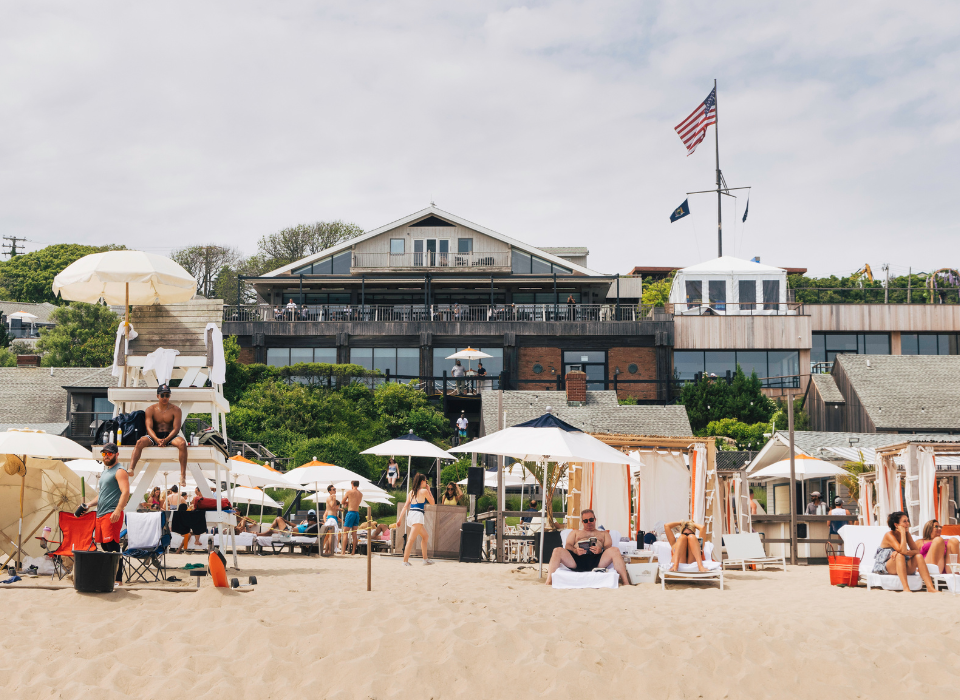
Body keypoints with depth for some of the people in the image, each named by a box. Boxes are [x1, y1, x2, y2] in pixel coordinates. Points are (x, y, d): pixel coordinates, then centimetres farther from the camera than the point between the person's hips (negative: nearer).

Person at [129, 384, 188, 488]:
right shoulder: (150, 409, 4)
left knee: (182, 443, -34)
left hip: (170, 436, -1)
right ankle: (131, 469, -42)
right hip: (154, 436, 1)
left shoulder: (175, 410, 1)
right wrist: (157, 439, -24)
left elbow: (176, 428, -7)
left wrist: (166, 440, -25)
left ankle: (183, 475, -36)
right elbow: (149, 427, -4)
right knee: (140, 442, -30)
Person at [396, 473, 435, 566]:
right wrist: (429, 490, 18)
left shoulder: (411, 492, 17)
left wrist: (400, 518, 11)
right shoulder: (424, 491, -1)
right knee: (411, 539, -13)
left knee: (425, 536, 20)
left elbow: (405, 506, 13)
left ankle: (425, 559, 20)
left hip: (411, 515, 8)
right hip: (418, 515, -8)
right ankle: (405, 561, -20)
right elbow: (432, 502, 11)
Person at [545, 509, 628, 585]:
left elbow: (608, 547, 15)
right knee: (557, 551, -27)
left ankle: (626, 584, -32)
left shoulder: (603, 533, 34)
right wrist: (575, 550, -8)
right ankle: (548, 583, -29)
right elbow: (568, 546, 18)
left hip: (597, 559, 0)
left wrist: (600, 550, -11)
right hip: (577, 559, 1)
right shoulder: (575, 533, 36)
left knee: (614, 550, -29)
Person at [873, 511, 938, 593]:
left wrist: (906, 552, -27)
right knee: (900, 556, -35)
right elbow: (902, 551, -31)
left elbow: (917, 551, -8)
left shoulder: (906, 534, 4)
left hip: (903, 568, 6)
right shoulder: (889, 535, -17)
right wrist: (902, 532, -25)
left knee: (919, 556, -17)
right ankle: (906, 588, -46)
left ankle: (930, 588, -28)